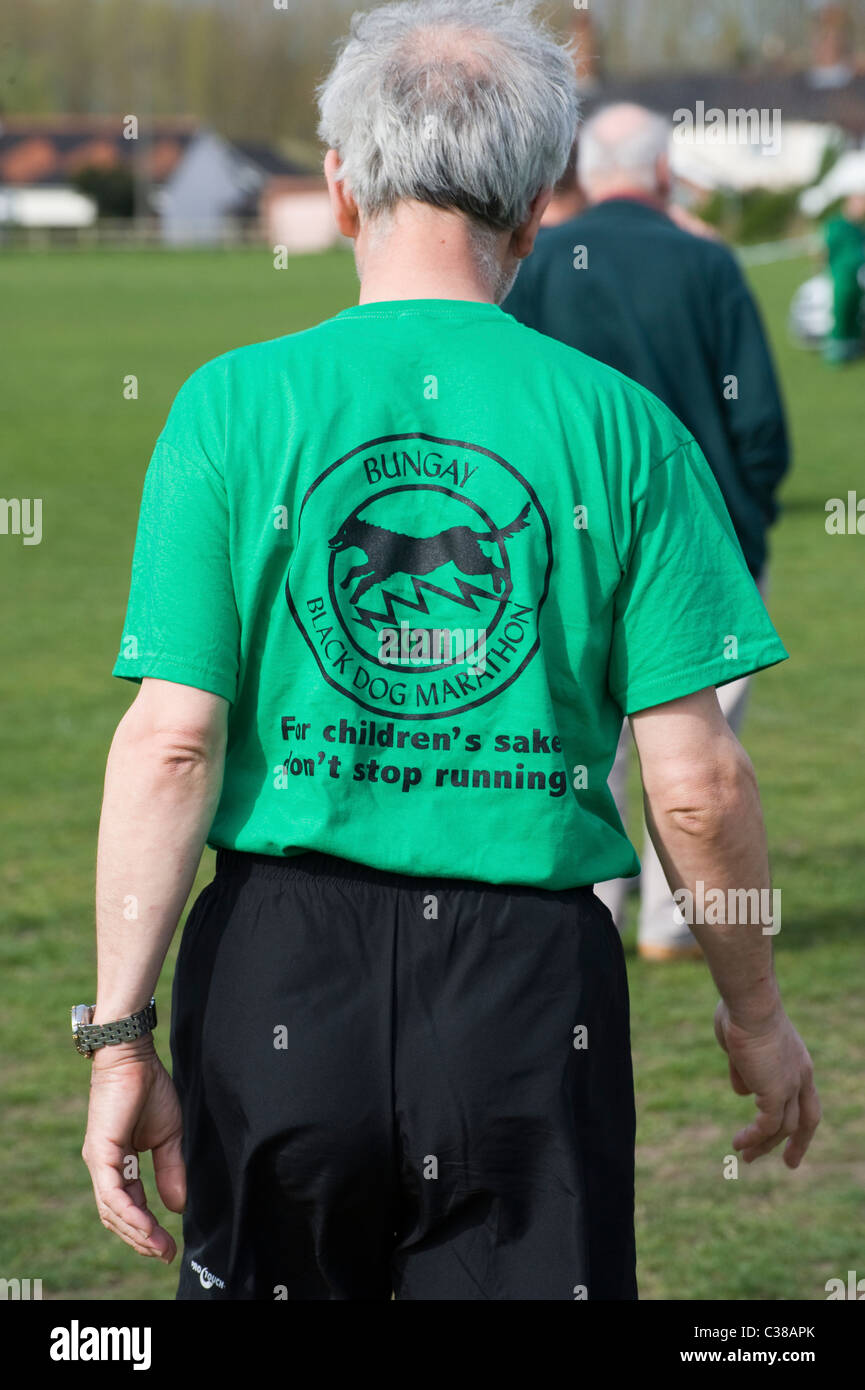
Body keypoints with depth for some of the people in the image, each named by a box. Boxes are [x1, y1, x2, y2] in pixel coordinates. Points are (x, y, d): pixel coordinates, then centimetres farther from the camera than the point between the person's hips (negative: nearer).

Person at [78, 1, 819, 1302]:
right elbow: (696, 780, -3)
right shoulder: (622, 427, -1)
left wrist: (121, 1034, -4)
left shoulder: (235, 405, -2)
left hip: (283, 964, 0)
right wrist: (755, 1014, 11)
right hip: (535, 991, 0)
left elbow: (173, 741, -8)